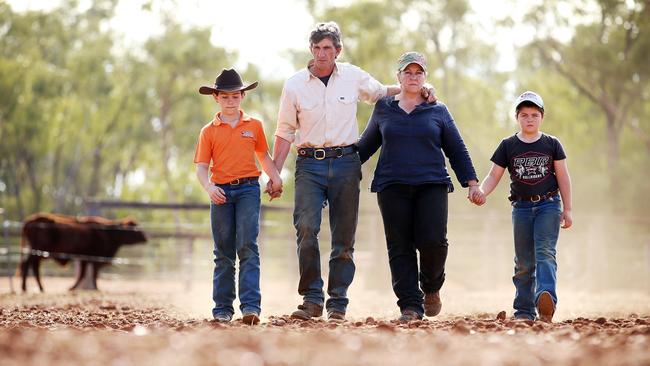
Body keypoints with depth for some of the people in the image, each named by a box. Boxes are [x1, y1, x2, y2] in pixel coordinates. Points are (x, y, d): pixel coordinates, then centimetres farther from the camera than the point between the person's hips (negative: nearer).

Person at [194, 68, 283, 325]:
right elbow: (201, 167, 2)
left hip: (248, 190, -1)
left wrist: (275, 178, 2)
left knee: (247, 246, -12)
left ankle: (251, 306, -17)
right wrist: (209, 187, -18)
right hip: (221, 193, 1)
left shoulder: (254, 125, 9)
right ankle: (222, 309, 12)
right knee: (224, 253, 6)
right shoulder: (209, 131, 6)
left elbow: (263, 155, 20)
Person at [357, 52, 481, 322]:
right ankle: (410, 305, -2)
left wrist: (472, 183, 6)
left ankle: (431, 288, 12)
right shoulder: (383, 109, 13)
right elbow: (366, 145, 23)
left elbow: (457, 150, 13)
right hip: (392, 187, 1)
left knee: (433, 241, -15)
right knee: (400, 248, -5)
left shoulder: (438, 111, 12)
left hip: (432, 185, -1)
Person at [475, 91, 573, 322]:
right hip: (521, 207, 2)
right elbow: (494, 175, 3)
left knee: (545, 252, -19)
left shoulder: (552, 144, 4)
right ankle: (524, 310, 12)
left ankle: (546, 299, -37)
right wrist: (481, 192, -18)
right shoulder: (508, 146, 4)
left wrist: (567, 209, 1)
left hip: (548, 205, -2)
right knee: (524, 262, 6)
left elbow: (563, 177, 5)